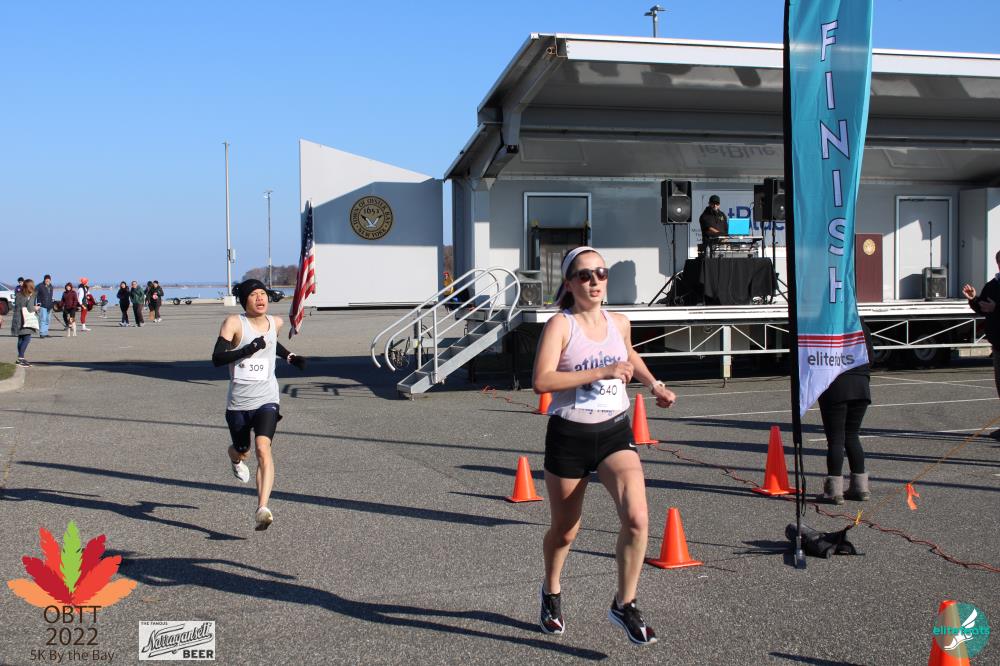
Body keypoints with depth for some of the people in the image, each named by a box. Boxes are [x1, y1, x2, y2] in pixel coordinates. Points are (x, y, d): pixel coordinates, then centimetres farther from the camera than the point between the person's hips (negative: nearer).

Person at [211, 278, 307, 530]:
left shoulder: (275, 323, 5)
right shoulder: (234, 323, -10)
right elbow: (216, 359, -19)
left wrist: (289, 357, 16)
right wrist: (248, 349, -30)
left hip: (266, 400, 1)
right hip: (238, 403, -1)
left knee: (263, 448, -22)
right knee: (241, 451, 19)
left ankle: (262, 509, -29)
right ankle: (235, 458, 60)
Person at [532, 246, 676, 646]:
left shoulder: (619, 324, 5)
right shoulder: (560, 325, -12)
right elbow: (541, 381, -26)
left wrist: (654, 384, 17)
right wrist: (602, 371, -28)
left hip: (615, 433, 3)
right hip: (569, 437, -3)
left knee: (637, 519, -18)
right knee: (565, 531, 13)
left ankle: (624, 605, 2)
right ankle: (551, 592, 43)